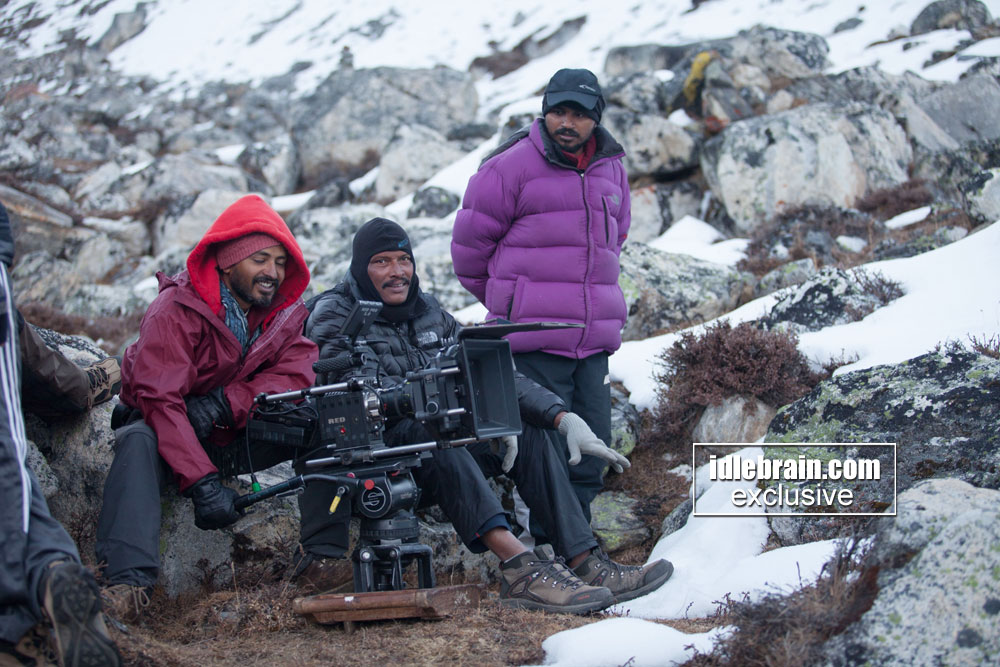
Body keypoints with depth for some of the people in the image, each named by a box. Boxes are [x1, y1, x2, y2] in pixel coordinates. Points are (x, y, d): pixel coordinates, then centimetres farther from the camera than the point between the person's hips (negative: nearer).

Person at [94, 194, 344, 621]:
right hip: (174, 432, -4)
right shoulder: (175, 310, -19)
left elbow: (298, 375, -16)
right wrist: (202, 481, -40)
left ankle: (326, 552, -23)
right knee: (139, 440, -37)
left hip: (239, 438, 4)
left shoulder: (284, 313, 0)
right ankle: (129, 582, -49)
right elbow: (158, 400, -29)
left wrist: (225, 403, -31)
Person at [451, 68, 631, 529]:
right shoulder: (512, 166, -5)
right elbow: (471, 240, 3)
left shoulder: (611, 171, 14)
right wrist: (505, 302, 15)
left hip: (595, 335, 6)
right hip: (535, 337, -6)